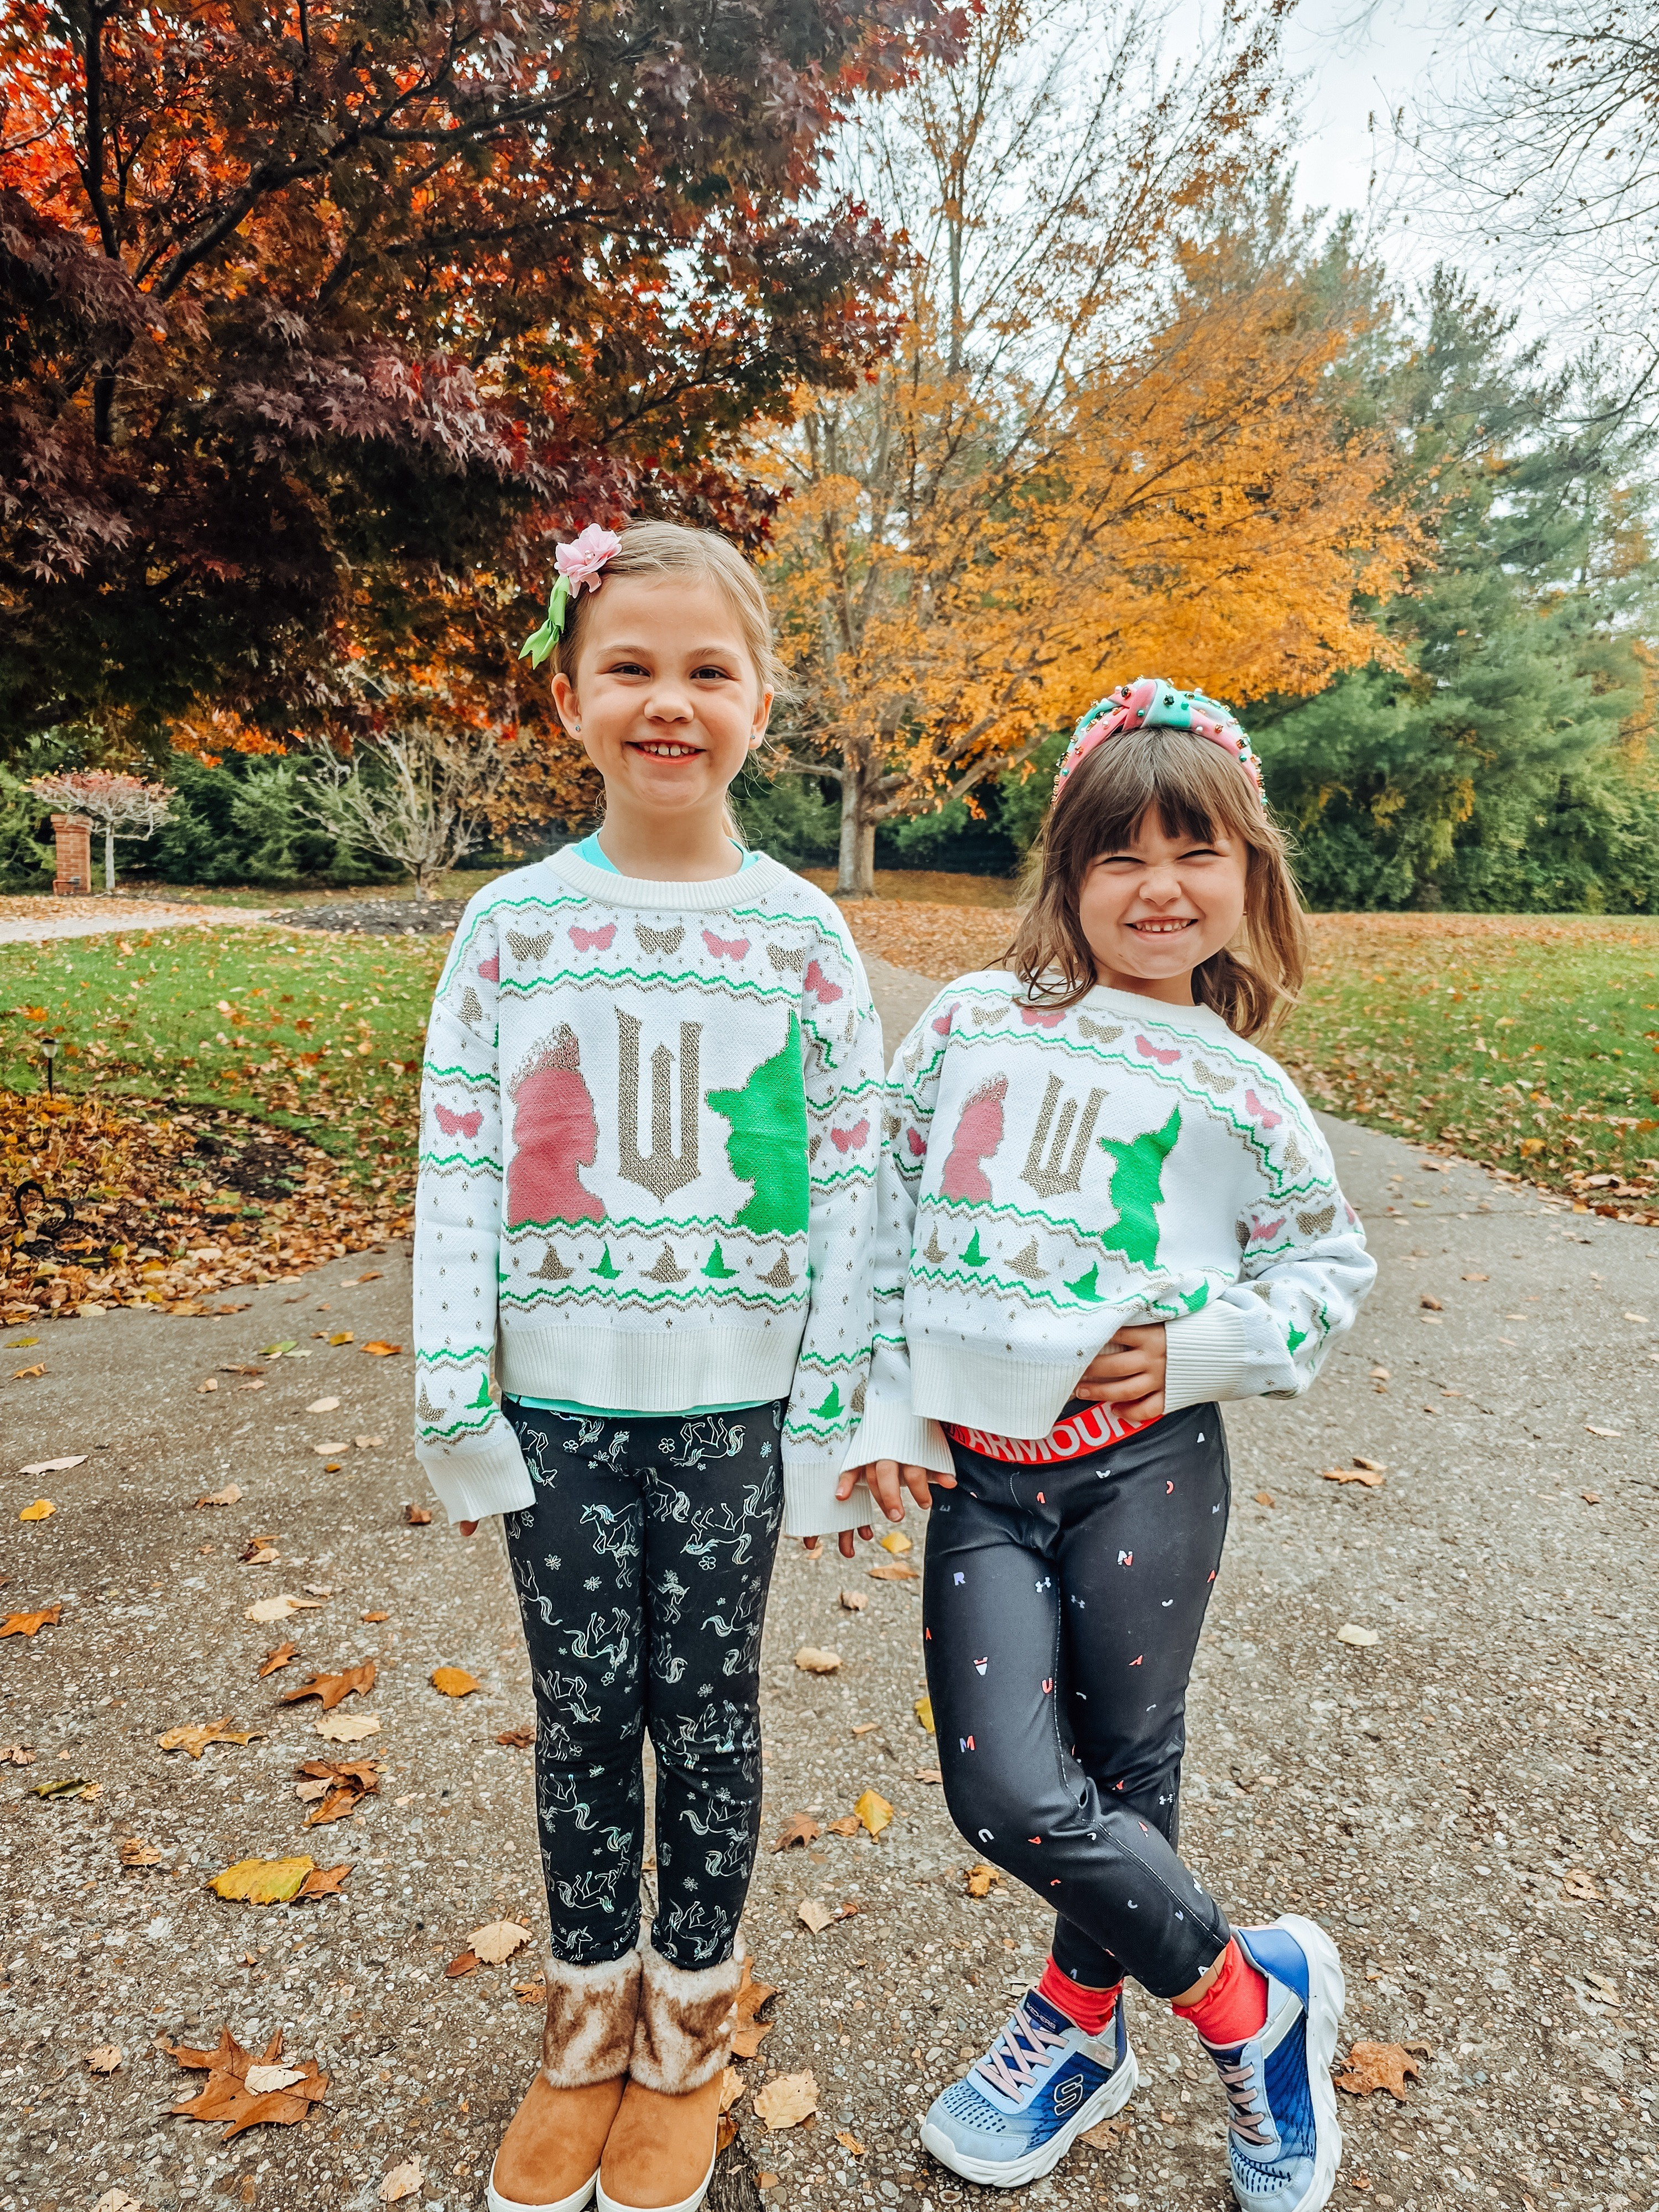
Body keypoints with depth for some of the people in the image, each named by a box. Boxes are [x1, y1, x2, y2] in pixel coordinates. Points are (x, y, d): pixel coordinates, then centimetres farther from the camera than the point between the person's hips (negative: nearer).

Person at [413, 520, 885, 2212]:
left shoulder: (801, 932, -3)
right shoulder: (512, 924, -1)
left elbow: (851, 1180, -2)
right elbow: (455, 1168, 0)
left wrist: (831, 1411, -4)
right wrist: (455, 1403, -2)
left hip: (730, 1401, 0)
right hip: (558, 1399, 1)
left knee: (706, 1707, 12)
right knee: (581, 1711, 13)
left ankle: (686, 2035, 36)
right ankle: (587, 2026, 37)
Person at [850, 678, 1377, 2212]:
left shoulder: (1239, 1091, 1)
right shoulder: (971, 1023, 3)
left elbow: (1333, 1266, 11)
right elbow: (883, 1212, 7)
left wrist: (1200, 1347, -7)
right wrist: (890, 1405, 2)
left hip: (1146, 1467, -1)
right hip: (979, 1474, 1)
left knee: (1122, 1770, 9)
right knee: (1007, 1796, -3)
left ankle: (1078, 2019, 40)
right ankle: (1254, 1994, 26)